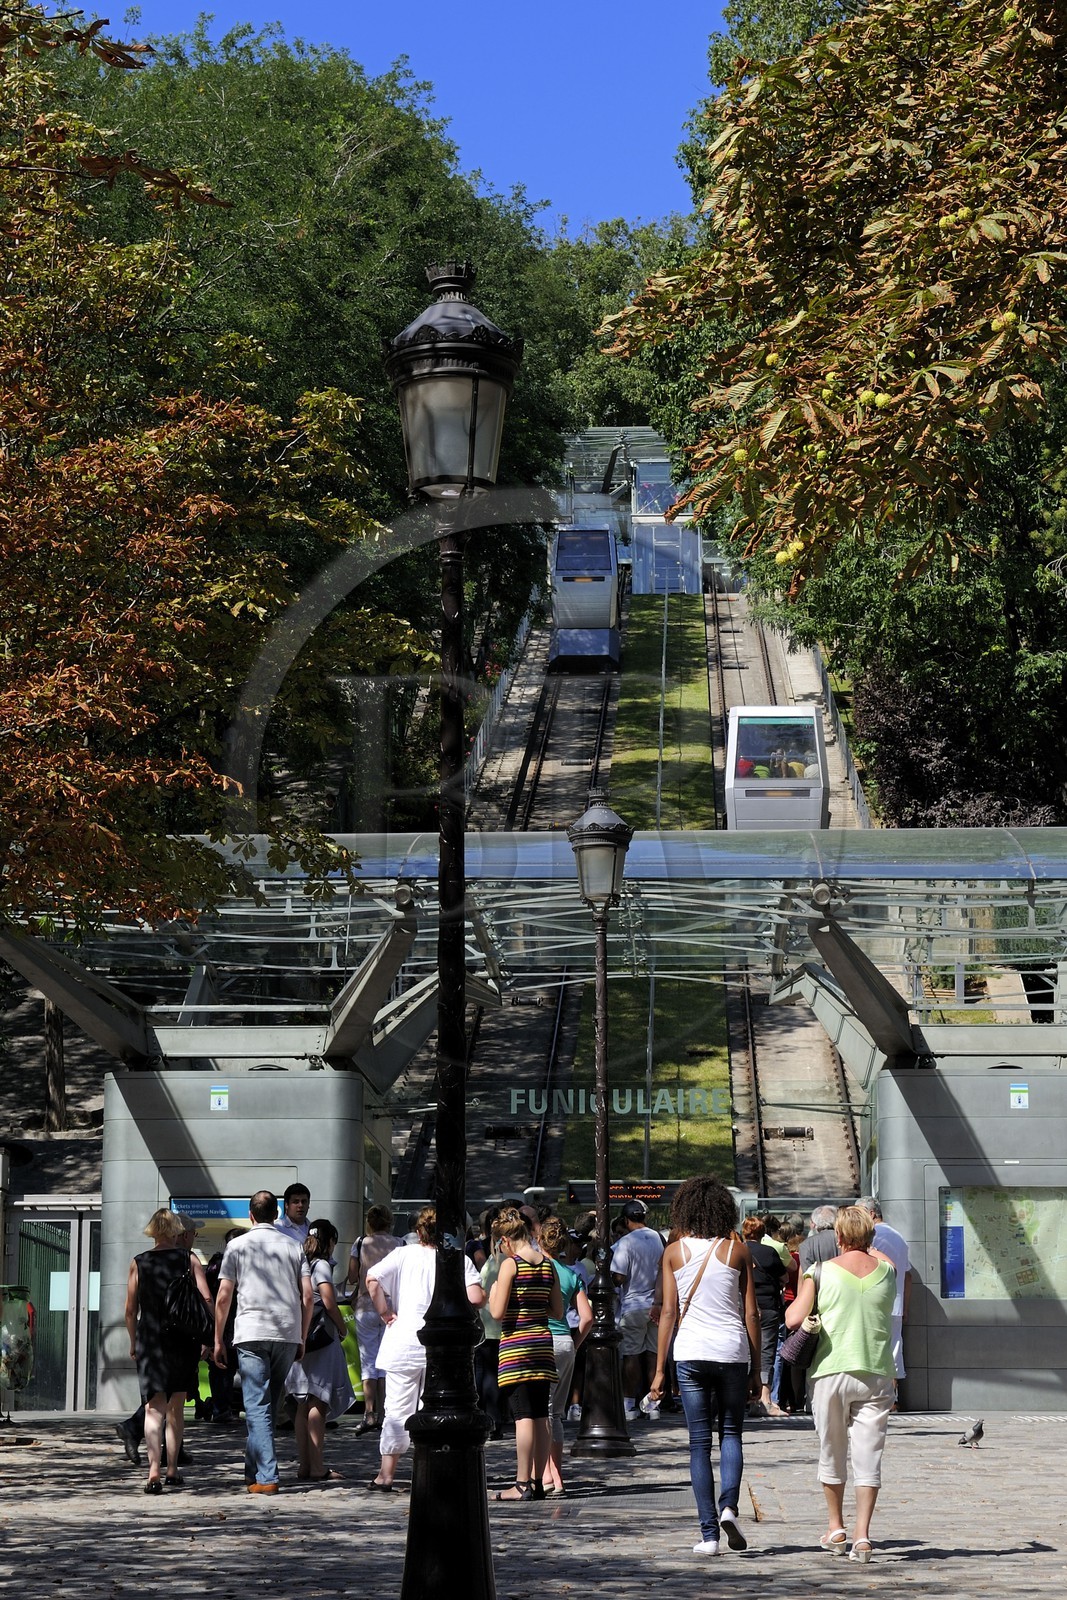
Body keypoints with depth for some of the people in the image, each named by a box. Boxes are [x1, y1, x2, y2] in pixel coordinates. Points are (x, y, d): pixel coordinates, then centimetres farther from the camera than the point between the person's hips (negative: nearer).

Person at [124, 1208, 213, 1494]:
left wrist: (133, 1342, 14)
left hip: (150, 1340, -1)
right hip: (184, 1341, 1)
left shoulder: (138, 1263, 2)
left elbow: (130, 1309, 3)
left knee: (154, 1408, -5)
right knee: (176, 1408, 16)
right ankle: (173, 1470, 19)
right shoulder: (189, 1260, 2)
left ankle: (154, 1471, -22)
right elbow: (207, 1300, -6)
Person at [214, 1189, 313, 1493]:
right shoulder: (293, 1246, 11)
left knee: (257, 1407, -5)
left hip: (251, 1334, -3)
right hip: (288, 1334, 3)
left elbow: (223, 1297, 0)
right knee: (268, 1405, 16)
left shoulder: (238, 1245, 4)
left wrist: (218, 1340, 8)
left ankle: (266, 1478, -14)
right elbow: (307, 1297, 7)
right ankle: (254, 1469, 22)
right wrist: (302, 1339, 15)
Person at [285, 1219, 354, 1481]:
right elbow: (329, 1303, -17)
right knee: (318, 1403, -7)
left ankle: (303, 1464, 13)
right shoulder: (321, 1265, -9)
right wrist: (342, 1327, -2)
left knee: (304, 1405, 10)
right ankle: (316, 1467, -8)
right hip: (322, 1340, -7)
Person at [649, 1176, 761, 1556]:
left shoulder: (674, 1252, 2)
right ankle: (728, 1505, -9)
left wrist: (660, 1369, 3)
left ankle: (709, 1533, 2)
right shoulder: (737, 1250, 2)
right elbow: (751, 1314, 1)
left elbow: (669, 1312, -1)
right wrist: (756, 1369, 8)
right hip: (732, 1352, 0)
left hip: (690, 1353, 0)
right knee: (731, 1432, 15)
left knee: (700, 1442, 6)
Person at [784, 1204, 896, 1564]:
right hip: (876, 1373, 1)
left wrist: (797, 1296, 7)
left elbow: (794, 1319, -12)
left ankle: (836, 1528, 27)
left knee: (832, 1453, 15)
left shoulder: (822, 1272, -7)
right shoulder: (885, 1270, 2)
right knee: (868, 1456, 1)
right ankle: (862, 1535, -7)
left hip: (831, 1371, -1)